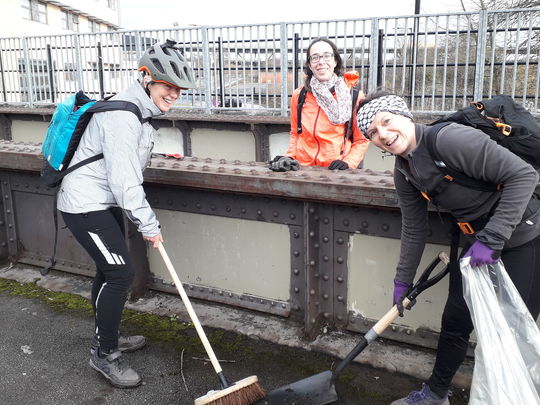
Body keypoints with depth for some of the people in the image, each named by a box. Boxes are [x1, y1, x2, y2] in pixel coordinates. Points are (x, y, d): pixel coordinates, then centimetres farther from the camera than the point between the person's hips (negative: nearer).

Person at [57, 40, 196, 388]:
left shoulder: (140, 112, 10)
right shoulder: (122, 117, -24)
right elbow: (124, 181, -26)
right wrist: (149, 224, -18)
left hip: (105, 202, 10)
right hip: (86, 205, -10)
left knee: (110, 270, 17)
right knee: (121, 273, -11)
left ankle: (107, 337, 35)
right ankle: (104, 354, 5)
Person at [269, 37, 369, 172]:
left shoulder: (354, 96, 1)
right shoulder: (299, 96, 8)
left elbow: (361, 140, 7)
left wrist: (348, 162, -8)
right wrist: (289, 158, 4)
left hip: (337, 172, -3)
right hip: (303, 168, 3)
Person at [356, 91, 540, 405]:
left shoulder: (450, 139, -27)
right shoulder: (404, 173, -1)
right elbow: (414, 231, 9)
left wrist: (492, 239, -26)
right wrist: (403, 282, 13)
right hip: (476, 241, 7)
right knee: (455, 321, 15)